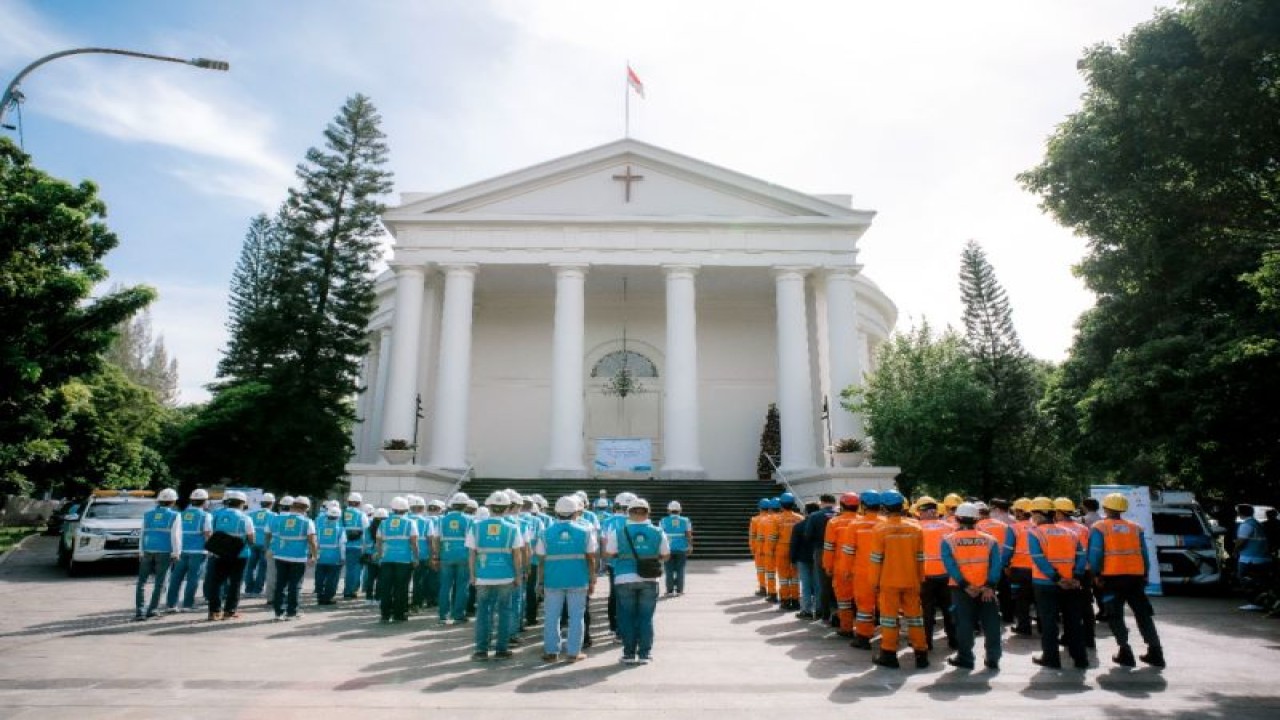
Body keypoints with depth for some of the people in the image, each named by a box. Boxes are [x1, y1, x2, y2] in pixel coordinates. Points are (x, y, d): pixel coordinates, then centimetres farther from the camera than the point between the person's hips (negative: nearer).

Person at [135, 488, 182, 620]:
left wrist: (141, 552, 12)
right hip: (165, 552, -3)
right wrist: (176, 553, -3)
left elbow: (143, 535, 7)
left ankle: (139, 611, 1)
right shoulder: (174, 516, -3)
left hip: (147, 551, 3)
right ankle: (151, 610, 4)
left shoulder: (148, 515, 7)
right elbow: (175, 536, -8)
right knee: (160, 583, 6)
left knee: (142, 582, 10)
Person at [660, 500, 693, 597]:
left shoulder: (664, 521, -1)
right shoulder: (685, 521, 2)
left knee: (669, 570, 5)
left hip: (669, 548, -1)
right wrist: (690, 547, 2)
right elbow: (689, 535, -4)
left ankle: (670, 590, 5)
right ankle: (679, 590, 5)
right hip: (682, 549, 1)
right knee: (680, 570, 6)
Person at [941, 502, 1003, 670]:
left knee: (964, 624, 7)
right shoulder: (990, 540, 4)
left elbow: (950, 565, -12)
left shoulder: (948, 540, -1)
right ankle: (993, 659, 15)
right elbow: (996, 564, -6)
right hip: (985, 589, 1)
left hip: (961, 589, -1)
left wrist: (964, 585, -13)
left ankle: (965, 658, 11)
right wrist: (990, 585, -11)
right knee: (991, 623, 11)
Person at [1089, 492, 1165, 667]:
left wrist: (1096, 574, -1)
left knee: (1115, 617, 5)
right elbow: (1144, 554, 10)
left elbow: (1095, 555, -10)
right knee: (1143, 615, 14)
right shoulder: (1136, 528, 12)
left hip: (1112, 578, -4)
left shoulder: (1099, 528, -2)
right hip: (1136, 576, 4)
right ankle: (1155, 653, 14)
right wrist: (1145, 575, 15)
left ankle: (1125, 654, 2)